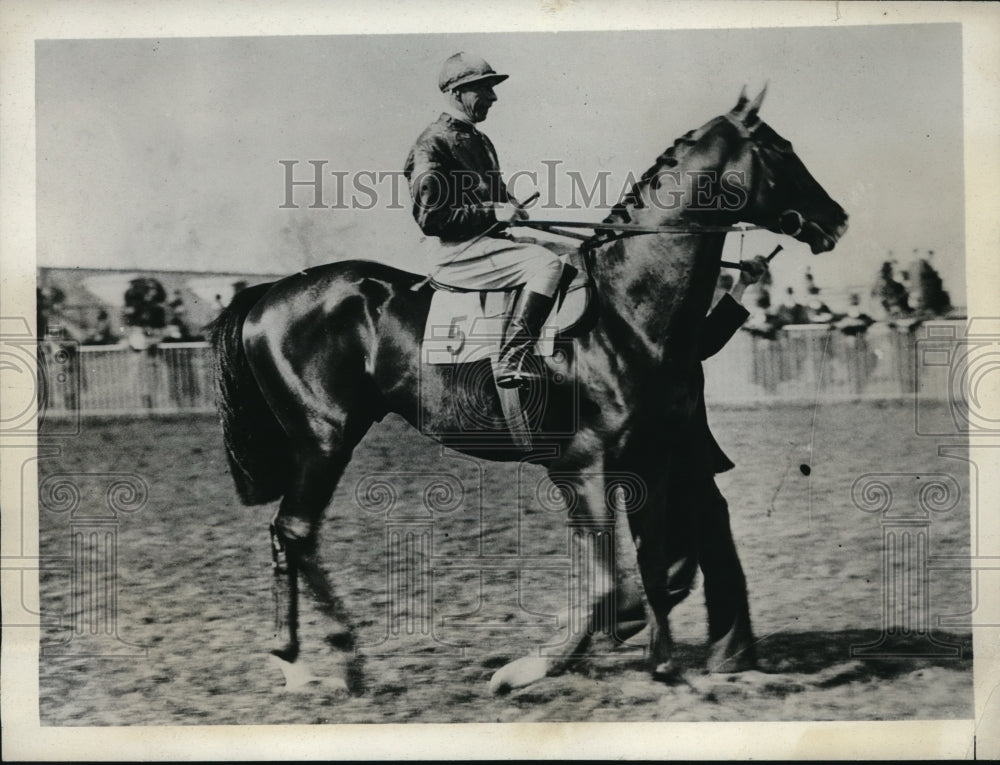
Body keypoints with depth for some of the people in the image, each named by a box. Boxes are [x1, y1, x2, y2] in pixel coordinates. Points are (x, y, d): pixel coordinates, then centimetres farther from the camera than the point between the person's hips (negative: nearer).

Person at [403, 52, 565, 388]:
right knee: (546, 264, -24)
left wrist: (511, 208, 5)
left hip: (488, 239, 10)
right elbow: (429, 218, -19)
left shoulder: (480, 141, 19)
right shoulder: (433, 144, -11)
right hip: (454, 252, -9)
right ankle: (510, 363, -24)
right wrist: (492, 213, -18)